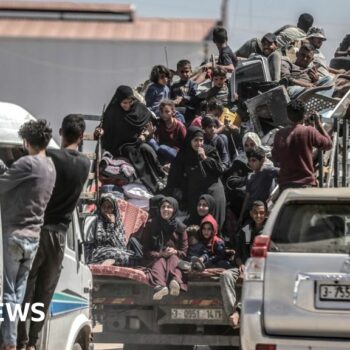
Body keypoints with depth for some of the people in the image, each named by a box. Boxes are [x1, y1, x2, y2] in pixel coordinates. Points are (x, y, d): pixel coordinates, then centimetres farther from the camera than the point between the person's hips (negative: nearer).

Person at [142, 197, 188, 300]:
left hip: (174, 257, 1)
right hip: (156, 258, -1)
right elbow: (146, 251, 5)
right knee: (160, 262, -35)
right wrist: (160, 254, -15)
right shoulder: (151, 226, 10)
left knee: (173, 259, -34)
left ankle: (175, 282, -70)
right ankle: (160, 286, -71)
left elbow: (184, 252, 11)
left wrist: (175, 252, -14)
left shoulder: (180, 228, 12)